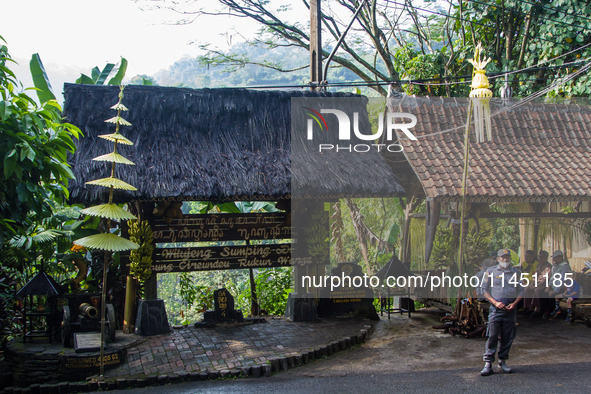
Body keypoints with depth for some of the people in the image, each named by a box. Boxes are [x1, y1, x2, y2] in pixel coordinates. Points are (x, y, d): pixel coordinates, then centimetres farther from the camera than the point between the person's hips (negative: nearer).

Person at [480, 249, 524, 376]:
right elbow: (484, 289, 3)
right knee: (492, 336, -7)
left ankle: (502, 363, 18)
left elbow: (520, 291, 13)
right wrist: (495, 302, -9)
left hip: (511, 309, 3)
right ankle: (488, 363, -3)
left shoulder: (516, 272, 12)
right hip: (495, 308, -2)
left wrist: (514, 303, -4)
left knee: (508, 337, 6)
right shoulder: (490, 271, 5)